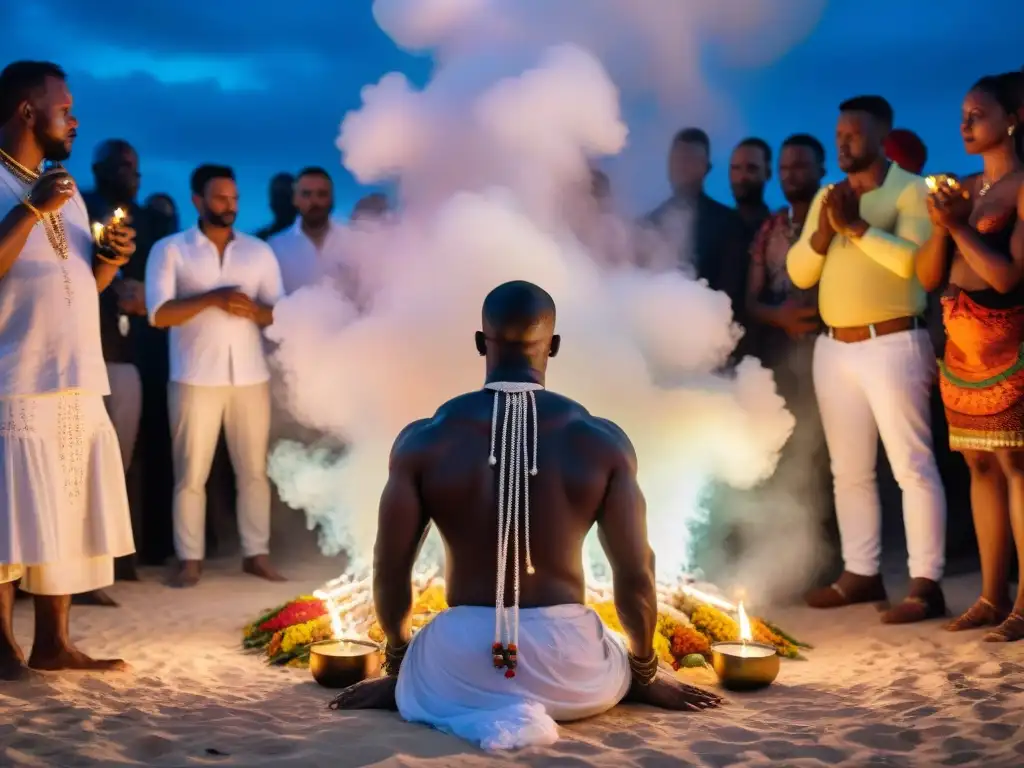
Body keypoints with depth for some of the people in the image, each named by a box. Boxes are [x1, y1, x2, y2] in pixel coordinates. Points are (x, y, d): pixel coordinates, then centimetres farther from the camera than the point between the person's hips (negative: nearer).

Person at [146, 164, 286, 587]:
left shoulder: (260, 251, 12)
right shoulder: (170, 249, 3)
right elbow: (159, 314, -7)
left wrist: (254, 310, -13)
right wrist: (211, 299, -17)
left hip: (251, 375, 3)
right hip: (195, 376, -2)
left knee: (254, 469, 4)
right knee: (191, 472, 0)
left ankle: (256, 553, 11)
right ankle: (189, 559, 7)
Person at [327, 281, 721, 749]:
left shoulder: (424, 440, -6)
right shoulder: (601, 441, -7)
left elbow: (390, 572, 0)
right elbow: (636, 575, -4)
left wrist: (398, 665, 19)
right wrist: (647, 675, 14)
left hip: (461, 658, 0)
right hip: (571, 663, 1)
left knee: (412, 677, 36)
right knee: (628, 670, 37)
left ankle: (463, 706, -2)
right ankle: (539, 706, 2)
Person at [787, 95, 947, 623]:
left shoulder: (910, 190, -3)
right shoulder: (827, 196, 16)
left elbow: (913, 259, -19)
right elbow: (799, 273, 11)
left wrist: (857, 227, -18)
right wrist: (821, 235, -6)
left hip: (892, 344, -7)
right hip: (833, 348, 7)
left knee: (912, 467, -7)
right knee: (849, 471, 10)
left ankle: (926, 585, -6)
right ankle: (860, 574, 19)